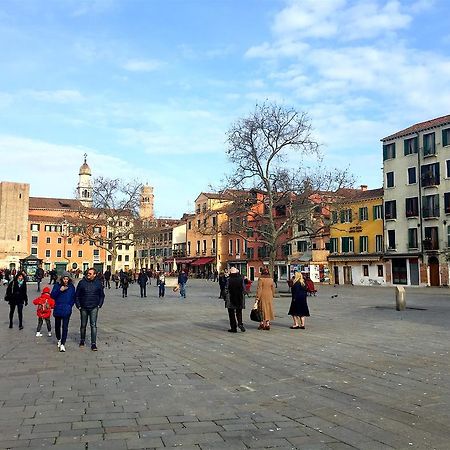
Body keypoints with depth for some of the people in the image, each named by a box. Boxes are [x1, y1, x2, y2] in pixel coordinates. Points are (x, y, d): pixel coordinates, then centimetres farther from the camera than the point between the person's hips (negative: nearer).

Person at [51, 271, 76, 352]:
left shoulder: (71, 287, 2)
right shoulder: (57, 285, -1)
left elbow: (73, 298, 10)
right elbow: (52, 295, -6)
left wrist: (70, 306, 0)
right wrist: (60, 290, -18)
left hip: (67, 310, -1)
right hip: (58, 310, 1)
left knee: (65, 327, -7)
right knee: (57, 326, 15)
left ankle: (62, 344, -4)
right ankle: (59, 339, 39)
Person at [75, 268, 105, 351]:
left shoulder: (98, 283, 1)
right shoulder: (82, 282, -1)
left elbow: (102, 295, 11)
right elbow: (77, 295, 5)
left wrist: (99, 305, 3)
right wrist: (78, 305, 0)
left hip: (94, 308, -1)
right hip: (83, 308, 1)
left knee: (93, 325, -5)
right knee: (83, 325, 12)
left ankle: (93, 344, -3)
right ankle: (82, 341, 31)